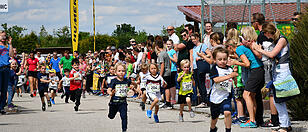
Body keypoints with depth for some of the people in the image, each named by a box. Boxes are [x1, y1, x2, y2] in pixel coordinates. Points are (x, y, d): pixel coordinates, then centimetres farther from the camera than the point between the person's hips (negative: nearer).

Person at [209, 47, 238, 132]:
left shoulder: (230, 69, 1)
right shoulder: (215, 69, -8)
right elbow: (216, 79, -27)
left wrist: (235, 75, -10)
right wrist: (230, 76, -33)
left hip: (226, 96, 0)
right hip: (216, 96, 0)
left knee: (227, 112, -25)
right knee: (214, 117, 17)